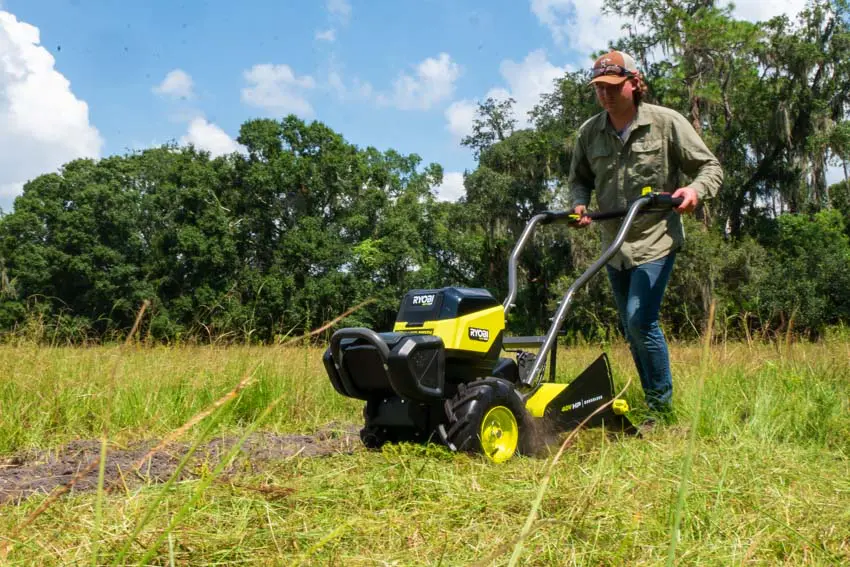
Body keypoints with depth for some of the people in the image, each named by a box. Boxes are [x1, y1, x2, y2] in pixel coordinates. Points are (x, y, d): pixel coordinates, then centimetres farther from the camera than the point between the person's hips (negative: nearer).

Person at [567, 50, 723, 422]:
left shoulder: (666, 123, -7)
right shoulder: (589, 132, 3)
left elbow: (710, 167, -3)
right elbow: (580, 179, 15)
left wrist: (695, 190, -25)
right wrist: (578, 205, -7)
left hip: (656, 240, -5)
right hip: (614, 245, 6)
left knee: (640, 321, -17)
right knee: (632, 329, 12)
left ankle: (662, 408, -1)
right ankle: (654, 403, 28)